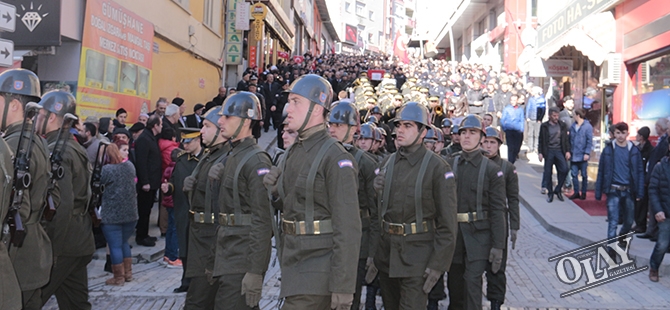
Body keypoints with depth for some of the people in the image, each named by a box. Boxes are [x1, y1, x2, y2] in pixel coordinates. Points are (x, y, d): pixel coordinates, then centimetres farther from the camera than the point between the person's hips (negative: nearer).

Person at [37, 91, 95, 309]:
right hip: (80, 243, 9)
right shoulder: (76, 149, 14)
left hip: (63, 246, -9)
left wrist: (52, 250, -20)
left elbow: (62, 205, -23)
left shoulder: (56, 152, -15)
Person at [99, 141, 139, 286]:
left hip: (112, 214, -6)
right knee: (124, 243, 20)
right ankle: (128, 273, 25)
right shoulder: (130, 166, 3)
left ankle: (118, 277, 9)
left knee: (115, 246, 3)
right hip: (130, 213, 6)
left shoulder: (107, 169, -15)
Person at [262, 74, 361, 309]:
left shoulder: (336, 158, -16)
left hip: (317, 272, -8)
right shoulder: (294, 152, 11)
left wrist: (343, 286, -22)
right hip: (293, 262, 8)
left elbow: (347, 227, -20)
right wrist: (276, 191, 0)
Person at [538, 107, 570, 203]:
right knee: (548, 173, 2)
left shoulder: (562, 125, 7)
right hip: (548, 151, -1)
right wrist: (540, 152, -2)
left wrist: (567, 151, 1)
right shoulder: (544, 126, 2)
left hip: (559, 151, 1)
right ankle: (549, 193, 14)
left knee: (564, 169, -12)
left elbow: (566, 139, 9)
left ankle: (558, 190, 5)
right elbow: (540, 140, 5)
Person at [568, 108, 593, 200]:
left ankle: (583, 193, 17)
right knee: (574, 174, 6)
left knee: (584, 175, 7)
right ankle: (576, 192, 15)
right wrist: (568, 151, 5)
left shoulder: (587, 126, -7)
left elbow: (589, 141, -9)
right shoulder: (573, 126, 9)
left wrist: (587, 153, -15)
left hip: (582, 156, -5)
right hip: (573, 155, 5)